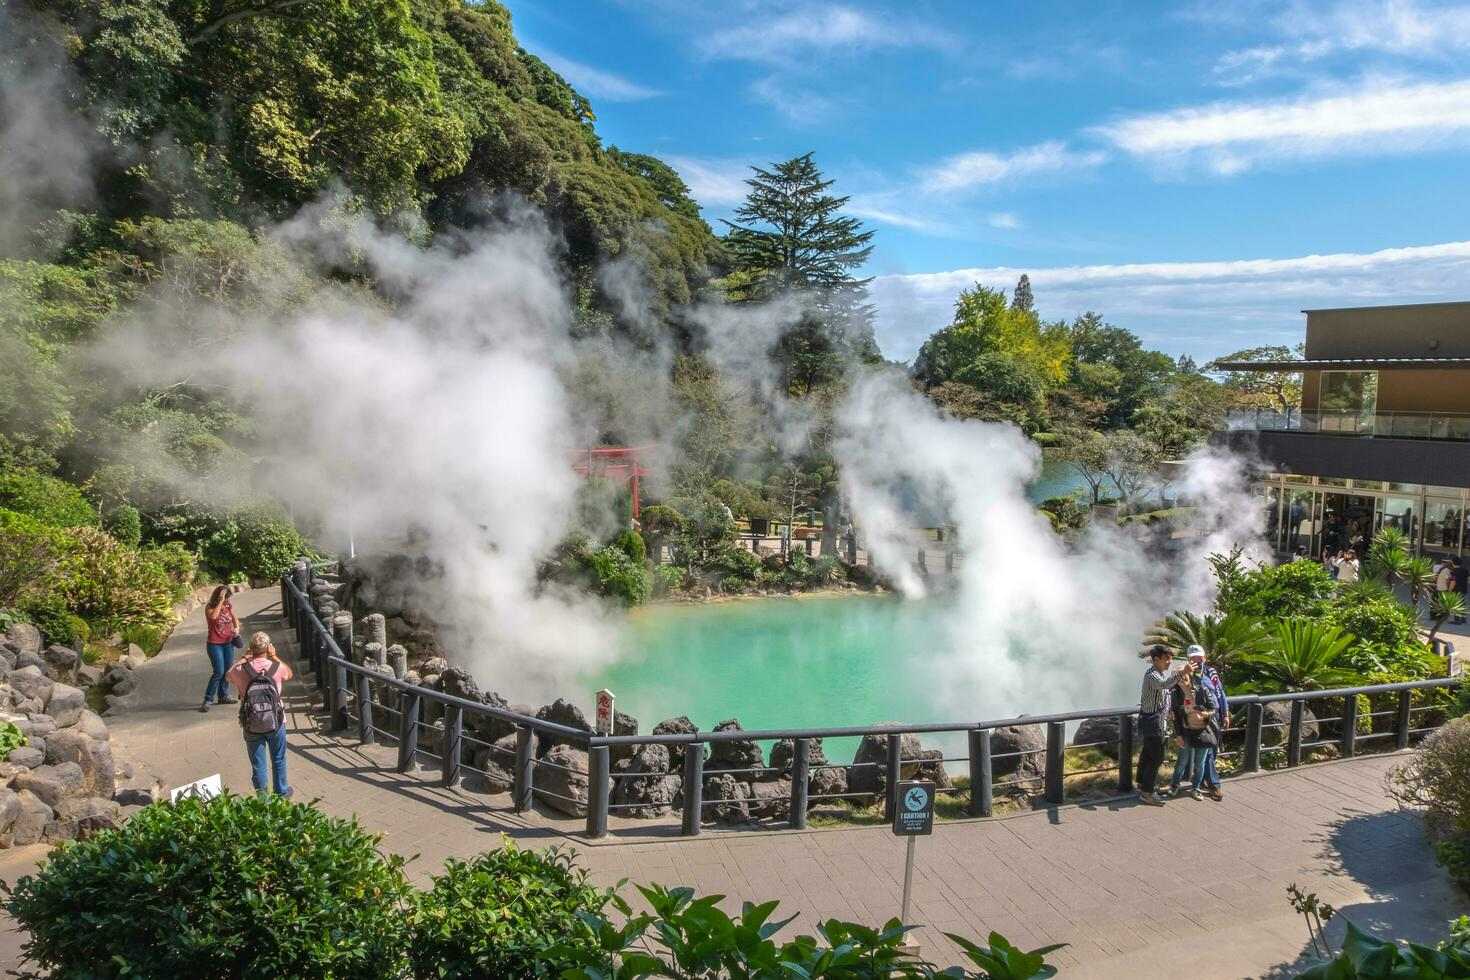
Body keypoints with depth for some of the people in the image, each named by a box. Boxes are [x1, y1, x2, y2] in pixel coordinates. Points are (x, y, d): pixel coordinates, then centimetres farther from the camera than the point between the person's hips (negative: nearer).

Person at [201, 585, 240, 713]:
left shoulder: (229, 606, 3)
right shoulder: (210, 607, -11)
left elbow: (235, 620, 9)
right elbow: (213, 616, -32)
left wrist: (237, 628, -13)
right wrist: (220, 601, -29)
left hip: (228, 642, 6)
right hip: (214, 644, -6)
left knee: (227, 671, 11)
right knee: (218, 672, -13)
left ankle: (223, 696, 25)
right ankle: (207, 700, -8)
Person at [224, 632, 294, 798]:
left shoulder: (240, 670, -13)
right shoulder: (278, 667, -12)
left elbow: (228, 675, 12)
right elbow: (289, 673, 13)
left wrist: (243, 658, 10)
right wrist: (274, 657, 11)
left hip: (251, 726, 0)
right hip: (276, 722, 0)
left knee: (258, 764, 13)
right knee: (278, 759, 20)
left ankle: (262, 796, 23)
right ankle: (281, 792, 35)